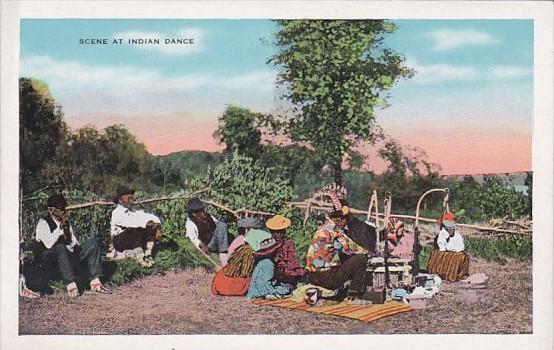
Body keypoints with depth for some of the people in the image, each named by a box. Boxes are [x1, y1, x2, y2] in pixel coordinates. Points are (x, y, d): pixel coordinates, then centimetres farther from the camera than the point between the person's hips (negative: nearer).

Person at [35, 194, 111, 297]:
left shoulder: (66, 221, 16)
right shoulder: (43, 223, -6)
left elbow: (74, 241, 20)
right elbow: (49, 244, -21)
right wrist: (61, 226, -24)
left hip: (70, 254, 7)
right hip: (51, 257, -6)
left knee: (93, 243, -11)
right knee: (60, 248, -39)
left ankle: (95, 282, -22)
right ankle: (70, 285, -44)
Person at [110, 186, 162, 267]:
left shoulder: (134, 211, 11)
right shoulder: (117, 213, -9)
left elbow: (152, 217, 1)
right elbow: (129, 221, -29)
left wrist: (157, 225, -18)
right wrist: (145, 223, -34)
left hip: (136, 241, 6)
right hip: (119, 241, -6)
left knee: (153, 227, -11)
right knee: (134, 230, -34)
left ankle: (148, 255, -20)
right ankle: (140, 258, -36)